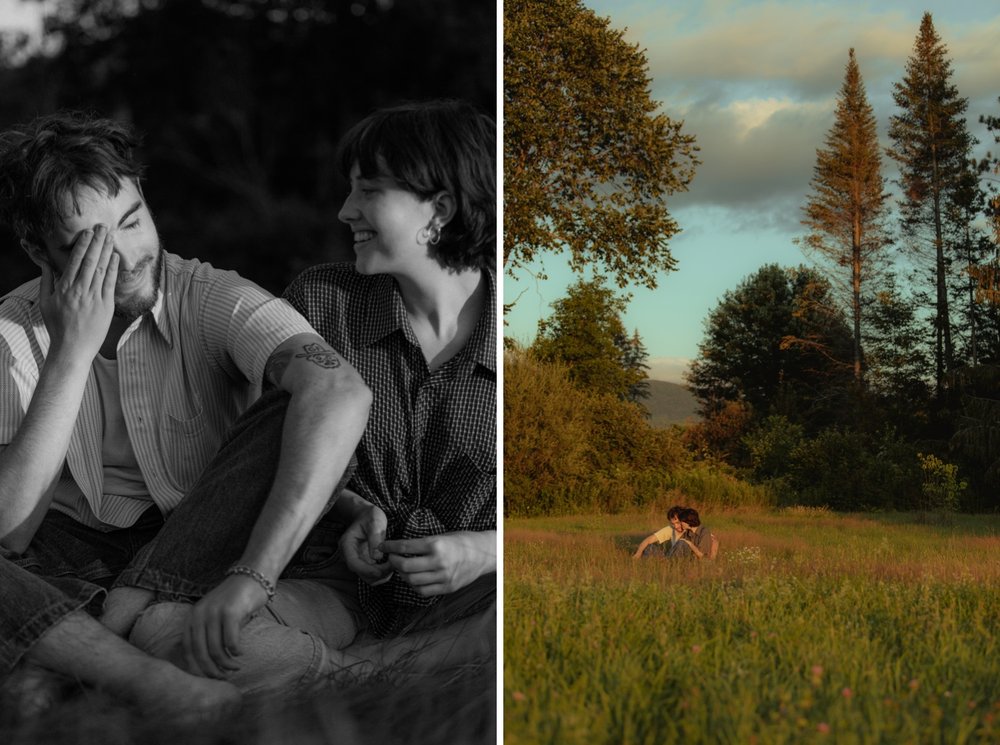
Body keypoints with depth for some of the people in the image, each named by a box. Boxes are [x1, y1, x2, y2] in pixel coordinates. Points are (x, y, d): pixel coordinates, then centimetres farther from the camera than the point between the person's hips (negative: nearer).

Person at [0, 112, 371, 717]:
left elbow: (343, 392, -39)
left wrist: (251, 577, -47)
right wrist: (73, 350, -28)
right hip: (74, 550, 0)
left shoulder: (213, 301, -17)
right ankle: (160, 686, -43)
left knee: (290, 415, -25)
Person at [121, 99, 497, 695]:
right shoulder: (320, 300, 0)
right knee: (162, 632, -26)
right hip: (339, 587, 2)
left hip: (464, 596, -1)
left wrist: (484, 553, -17)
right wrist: (351, 509, -8)